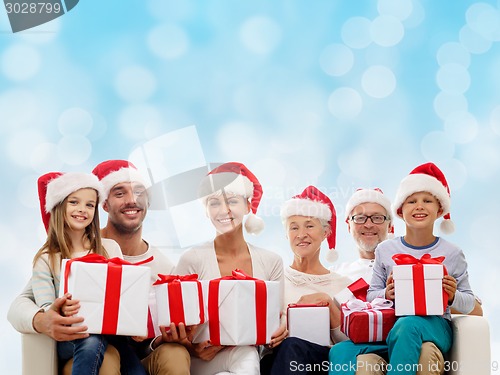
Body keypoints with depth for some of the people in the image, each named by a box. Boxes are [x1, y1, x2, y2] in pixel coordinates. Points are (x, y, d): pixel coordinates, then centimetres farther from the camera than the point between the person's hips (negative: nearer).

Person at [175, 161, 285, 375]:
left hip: (250, 352, 3)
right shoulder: (192, 260, -5)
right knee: (244, 356, -35)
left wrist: (278, 333, -14)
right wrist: (193, 347, -22)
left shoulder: (271, 262, 5)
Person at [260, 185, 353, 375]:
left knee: (293, 347, -36)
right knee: (289, 346, -38)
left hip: (324, 359, 0)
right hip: (276, 357, 0)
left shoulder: (342, 284, 14)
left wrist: (329, 303, -7)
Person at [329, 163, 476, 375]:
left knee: (407, 325, -40)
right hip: (389, 325, 2)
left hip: (434, 327, -1)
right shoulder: (385, 250, 9)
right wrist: (386, 294, -12)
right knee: (339, 353, -26)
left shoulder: (452, 254, 5)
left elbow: (469, 303, 8)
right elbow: (371, 295, 10)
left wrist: (453, 297, -13)